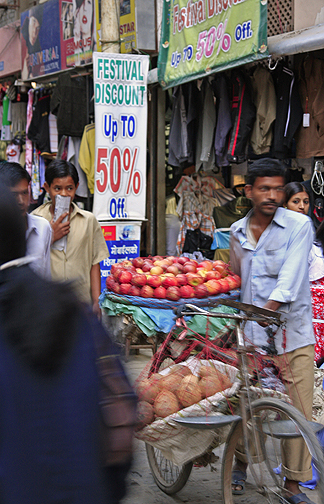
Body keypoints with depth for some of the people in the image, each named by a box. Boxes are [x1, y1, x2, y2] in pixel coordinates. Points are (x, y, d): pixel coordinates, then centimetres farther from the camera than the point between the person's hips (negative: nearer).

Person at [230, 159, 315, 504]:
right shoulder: (237, 232, 8)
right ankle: (240, 465, 32)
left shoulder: (299, 226, -6)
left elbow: (289, 282, -17)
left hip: (293, 335, -3)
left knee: (298, 411, -1)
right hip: (250, 336, 3)